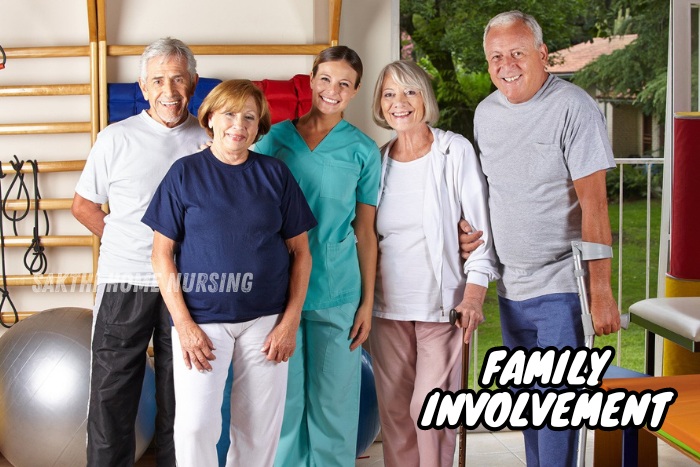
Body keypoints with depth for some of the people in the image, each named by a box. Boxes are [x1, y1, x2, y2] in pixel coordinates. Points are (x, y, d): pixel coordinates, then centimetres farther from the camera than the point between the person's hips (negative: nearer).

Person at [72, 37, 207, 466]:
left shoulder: (210, 141, 2)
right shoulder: (117, 138, 0)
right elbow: (83, 205, 8)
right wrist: (130, 244, 0)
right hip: (125, 285, -1)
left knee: (180, 399, 12)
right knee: (111, 394, 5)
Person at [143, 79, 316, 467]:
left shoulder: (275, 174, 5)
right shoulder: (185, 173, 0)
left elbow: (300, 251, 7)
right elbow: (162, 254, -1)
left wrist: (290, 320, -1)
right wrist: (184, 324, -8)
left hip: (266, 318, 2)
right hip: (202, 318, -1)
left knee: (259, 429, 7)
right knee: (195, 425, -7)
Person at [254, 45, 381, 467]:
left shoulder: (363, 150, 3)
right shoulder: (275, 138, 5)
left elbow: (365, 232, 4)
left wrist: (367, 302, 1)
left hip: (337, 291, 0)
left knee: (333, 399, 6)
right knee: (285, 396, 8)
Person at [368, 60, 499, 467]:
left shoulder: (455, 150, -3)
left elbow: (479, 226, -5)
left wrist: (474, 293, -12)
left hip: (442, 303, -4)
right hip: (388, 305, 4)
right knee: (394, 409, 8)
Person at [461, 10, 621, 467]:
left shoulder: (573, 107, -11)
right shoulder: (485, 112, 8)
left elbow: (593, 203, -15)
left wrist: (601, 289, -18)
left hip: (560, 288, -6)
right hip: (510, 287, 7)